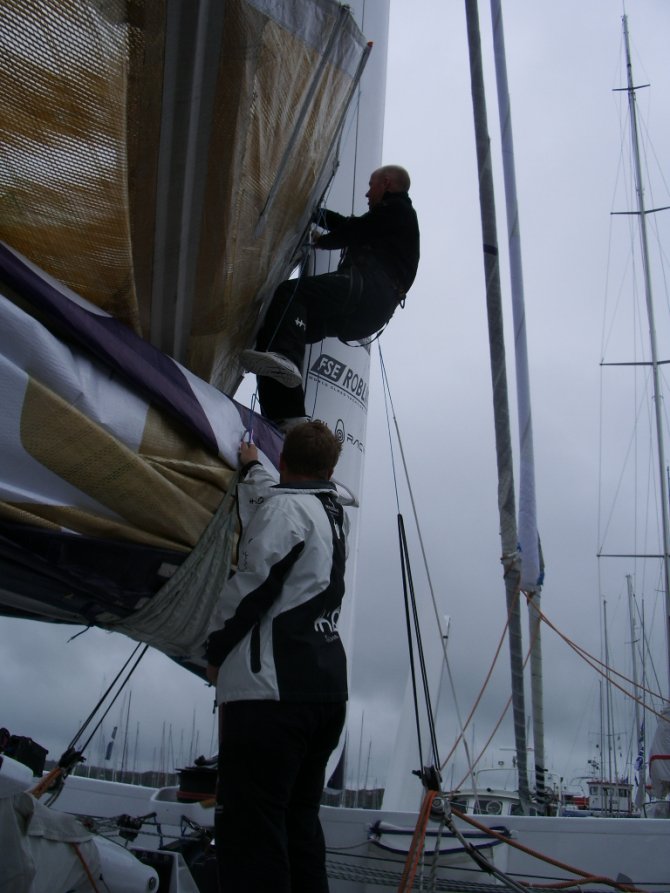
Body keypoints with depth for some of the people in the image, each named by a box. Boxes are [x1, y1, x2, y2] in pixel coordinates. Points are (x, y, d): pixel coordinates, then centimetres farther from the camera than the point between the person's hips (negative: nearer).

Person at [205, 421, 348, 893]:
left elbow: (252, 584, -12)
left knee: (250, 833, -9)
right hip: (328, 688, 9)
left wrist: (216, 650, 2)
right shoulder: (334, 512, 17)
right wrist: (252, 467, 55)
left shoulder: (285, 507, -8)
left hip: (271, 689, -9)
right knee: (299, 823, 17)